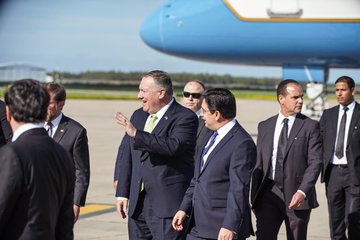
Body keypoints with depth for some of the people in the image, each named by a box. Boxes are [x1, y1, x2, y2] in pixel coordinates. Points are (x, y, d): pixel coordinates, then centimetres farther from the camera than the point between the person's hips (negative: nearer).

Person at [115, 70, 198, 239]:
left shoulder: (185, 118, -8)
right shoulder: (138, 116, 14)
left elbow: (173, 146, -27)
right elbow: (128, 157, 18)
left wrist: (137, 134, -26)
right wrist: (122, 193, 13)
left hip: (167, 204, -7)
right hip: (137, 203, 7)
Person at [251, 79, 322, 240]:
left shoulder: (310, 126, 0)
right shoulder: (264, 127, 10)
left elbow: (315, 162, -7)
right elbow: (258, 164, 12)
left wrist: (302, 191, -19)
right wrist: (254, 197, 8)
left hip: (297, 196, -2)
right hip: (269, 193, 2)